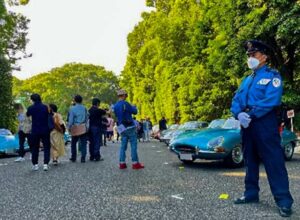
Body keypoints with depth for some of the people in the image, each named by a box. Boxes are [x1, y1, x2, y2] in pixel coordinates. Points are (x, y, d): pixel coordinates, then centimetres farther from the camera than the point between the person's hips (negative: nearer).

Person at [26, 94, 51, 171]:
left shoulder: (31, 108, -5)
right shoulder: (45, 107, -6)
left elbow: (27, 115, 15)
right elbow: (49, 117, -1)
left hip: (35, 131, 1)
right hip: (45, 130, -1)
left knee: (35, 148, 13)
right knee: (46, 147, 6)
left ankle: (35, 164, 14)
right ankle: (45, 164, -2)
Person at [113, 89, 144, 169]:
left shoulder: (115, 106, 8)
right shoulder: (125, 104, -14)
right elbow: (134, 112, -9)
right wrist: (134, 107, 13)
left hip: (122, 128, 7)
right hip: (130, 127, -7)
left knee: (123, 145, 10)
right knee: (133, 145, -2)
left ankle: (122, 163, 8)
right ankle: (135, 163, -1)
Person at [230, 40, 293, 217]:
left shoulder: (272, 76, -4)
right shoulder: (247, 80, 19)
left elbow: (271, 100, -18)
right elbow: (236, 100, 10)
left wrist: (250, 114, -19)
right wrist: (239, 114, -11)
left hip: (265, 123, -7)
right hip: (247, 124, 8)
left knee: (273, 161, -8)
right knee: (250, 160, 13)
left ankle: (284, 200, -4)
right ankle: (251, 193, 23)